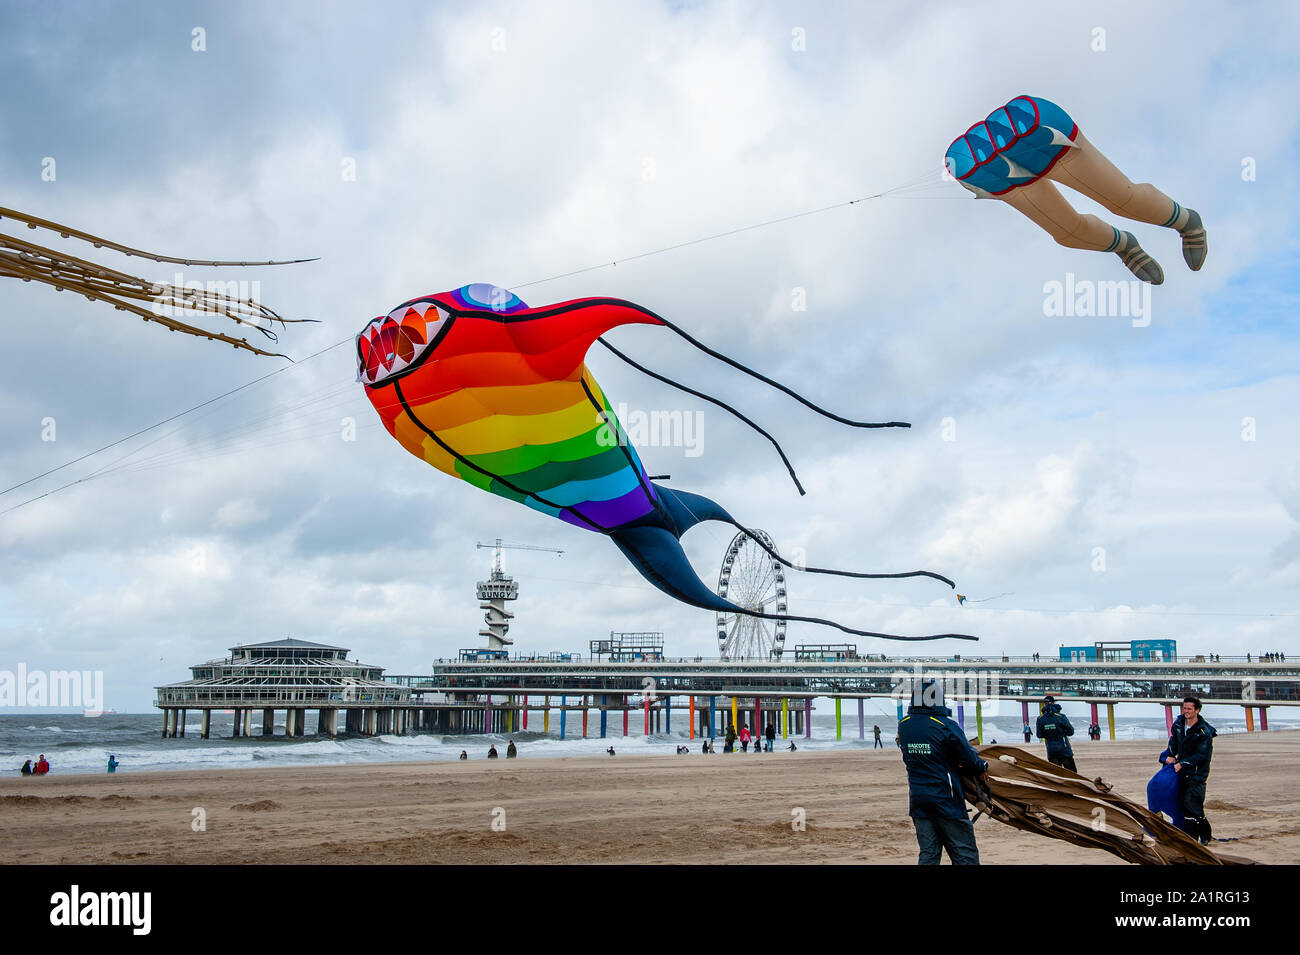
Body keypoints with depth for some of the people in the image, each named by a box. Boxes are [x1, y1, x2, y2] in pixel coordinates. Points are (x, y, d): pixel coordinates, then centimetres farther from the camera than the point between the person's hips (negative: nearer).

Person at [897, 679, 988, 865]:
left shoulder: (903, 725, 1)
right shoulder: (946, 727, -16)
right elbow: (970, 761, -10)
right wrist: (983, 767, 12)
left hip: (918, 801, 5)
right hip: (946, 801, -5)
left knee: (928, 854, 11)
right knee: (965, 855, 4)